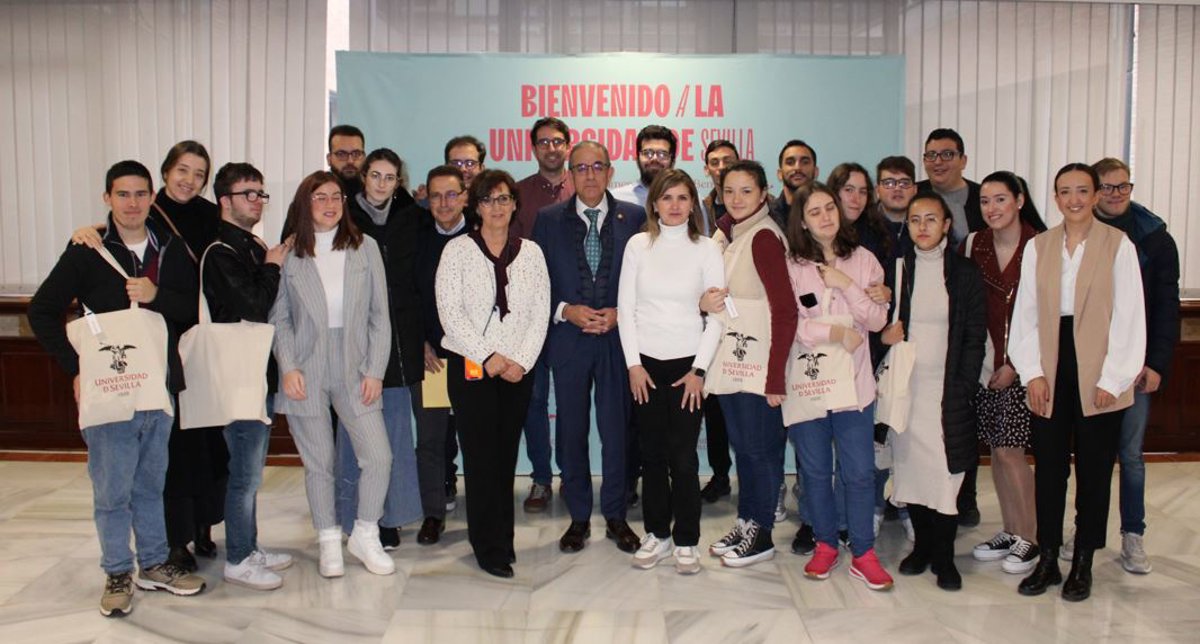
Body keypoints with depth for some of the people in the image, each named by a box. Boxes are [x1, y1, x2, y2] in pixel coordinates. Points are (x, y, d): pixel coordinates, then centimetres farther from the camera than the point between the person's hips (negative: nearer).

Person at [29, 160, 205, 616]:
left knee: (151, 485, 15)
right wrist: (76, 368, -8)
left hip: (160, 389, 3)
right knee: (112, 489, 5)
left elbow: (195, 309, 4)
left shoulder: (172, 250, 6)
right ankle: (118, 574, 20)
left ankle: (154, 564, 29)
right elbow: (42, 311, -2)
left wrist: (157, 297, -15)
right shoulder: (87, 251, -3)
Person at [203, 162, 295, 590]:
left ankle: (249, 549, 28)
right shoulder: (221, 252, -13)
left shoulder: (256, 248, 13)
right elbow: (253, 309, -21)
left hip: (261, 373, 9)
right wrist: (272, 269, -9)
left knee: (251, 469, 16)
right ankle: (238, 561, 10)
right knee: (246, 471, -2)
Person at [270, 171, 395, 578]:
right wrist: (288, 367, -7)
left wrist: (375, 370, -2)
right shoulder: (289, 254, 3)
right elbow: (279, 318, 5)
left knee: (379, 457, -4)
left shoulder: (365, 248, 5)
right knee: (318, 462, 6)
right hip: (306, 372, -1)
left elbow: (379, 315, 4)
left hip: (354, 369, 1)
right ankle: (329, 543, 23)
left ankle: (365, 537, 17)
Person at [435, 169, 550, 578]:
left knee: (506, 454, 7)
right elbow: (450, 312, -6)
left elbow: (540, 313, 5)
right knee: (481, 456, -3)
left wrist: (522, 360, -7)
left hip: (518, 369, 2)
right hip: (471, 367, -2)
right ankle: (490, 548, 6)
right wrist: (487, 357, -12)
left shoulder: (530, 252, 9)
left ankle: (502, 538, 19)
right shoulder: (457, 250, 1)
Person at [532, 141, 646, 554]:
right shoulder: (549, 220, 5)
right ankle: (579, 517, 22)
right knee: (571, 432, 8)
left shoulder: (634, 218, 3)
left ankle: (616, 516, 21)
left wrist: (620, 314, -10)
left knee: (617, 430, 6)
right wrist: (565, 311, -10)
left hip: (618, 338, 0)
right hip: (567, 339, 1)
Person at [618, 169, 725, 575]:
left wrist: (699, 370, -6)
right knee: (651, 454, 7)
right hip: (645, 362, 2)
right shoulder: (638, 245, 4)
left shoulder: (707, 249, 0)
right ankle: (657, 534, 21)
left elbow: (717, 316, -1)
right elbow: (626, 308, 3)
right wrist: (633, 363, -3)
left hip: (687, 363, -1)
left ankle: (686, 542, 12)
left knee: (683, 457, -2)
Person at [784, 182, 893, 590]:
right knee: (815, 471, 9)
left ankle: (863, 554, 14)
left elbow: (878, 320, 0)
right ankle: (825, 545, 25)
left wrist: (847, 285, -10)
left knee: (859, 472, 1)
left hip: (853, 381, 1)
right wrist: (837, 332, -14)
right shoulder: (791, 265, -1)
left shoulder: (862, 260, 6)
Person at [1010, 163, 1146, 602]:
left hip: (1098, 376, -2)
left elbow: (1129, 317, -4)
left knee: (1094, 470, 6)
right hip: (1050, 373, 2)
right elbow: (1025, 314, 6)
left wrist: (1112, 379, -9)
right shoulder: (1037, 247, 6)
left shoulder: (1118, 245, -2)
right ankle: (1047, 560, 19)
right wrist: (1032, 373, -3)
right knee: (1048, 467, 6)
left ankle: (1082, 563, 20)